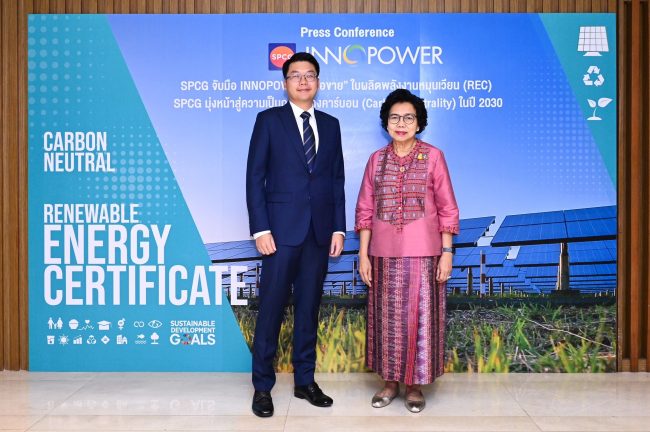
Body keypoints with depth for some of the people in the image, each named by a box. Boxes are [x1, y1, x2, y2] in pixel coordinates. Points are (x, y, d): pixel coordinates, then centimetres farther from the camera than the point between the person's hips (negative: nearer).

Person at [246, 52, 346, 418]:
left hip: (320, 231, 4)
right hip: (283, 229, -3)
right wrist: (260, 229, -10)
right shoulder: (269, 120, 2)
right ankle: (263, 386, 12)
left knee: (310, 308, 10)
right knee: (272, 307, 0)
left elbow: (337, 180, 12)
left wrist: (339, 228, 4)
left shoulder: (331, 124, 13)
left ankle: (305, 381, 22)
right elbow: (255, 177, -3)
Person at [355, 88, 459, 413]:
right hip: (385, 254, 2)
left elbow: (447, 209, -1)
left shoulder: (433, 156, -1)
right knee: (388, 317, 9)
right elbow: (365, 210, 6)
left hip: (423, 253, -2)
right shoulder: (377, 159, 6)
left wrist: (447, 252, -6)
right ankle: (390, 380, 23)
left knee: (419, 316, 4)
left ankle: (415, 384, 18)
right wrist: (363, 254, 1)